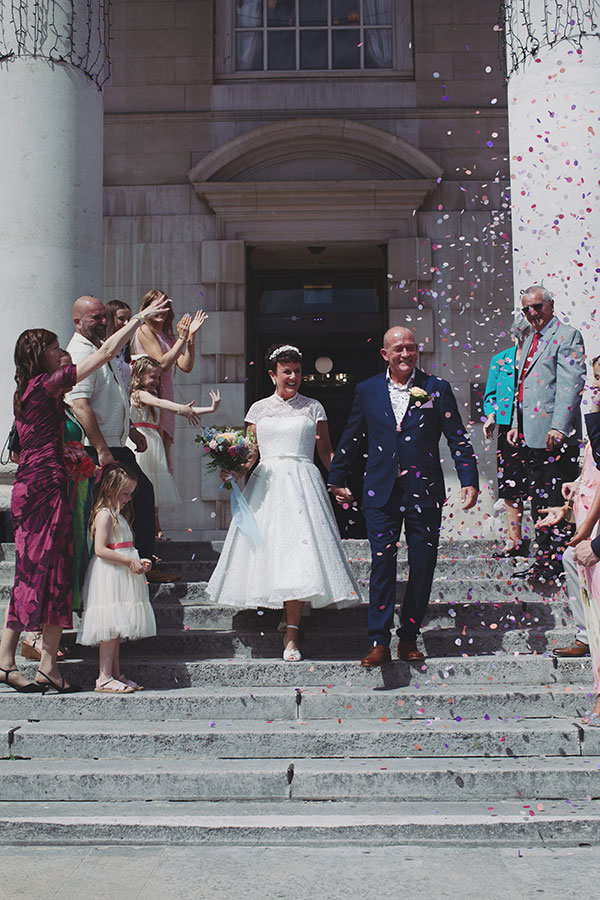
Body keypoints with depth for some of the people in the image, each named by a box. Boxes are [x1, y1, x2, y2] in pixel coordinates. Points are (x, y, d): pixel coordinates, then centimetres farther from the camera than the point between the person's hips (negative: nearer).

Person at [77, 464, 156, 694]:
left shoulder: (118, 515, 21)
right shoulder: (104, 514, -9)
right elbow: (100, 550, -19)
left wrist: (138, 563, 9)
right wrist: (130, 562, -18)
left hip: (121, 576, 10)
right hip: (109, 577, -10)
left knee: (117, 628, 10)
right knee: (111, 627, -10)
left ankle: (115, 674, 15)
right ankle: (104, 679, -7)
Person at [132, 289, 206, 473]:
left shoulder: (168, 337, 19)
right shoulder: (145, 330, -3)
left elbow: (186, 366, 7)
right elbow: (163, 363, -13)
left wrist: (191, 336, 2)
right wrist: (182, 338, -10)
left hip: (166, 399, 8)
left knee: (165, 458, 6)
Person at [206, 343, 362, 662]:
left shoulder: (313, 408, 11)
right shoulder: (259, 408, 13)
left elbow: (326, 451, 11)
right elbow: (250, 453, 12)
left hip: (303, 484, -2)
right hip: (267, 483, 2)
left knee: (299, 551, -13)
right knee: (268, 547, -3)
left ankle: (291, 634, -11)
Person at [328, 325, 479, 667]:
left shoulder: (437, 389, 4)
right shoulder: (367, 390, 8)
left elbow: (458, 438, 4)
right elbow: (350, 439, 17)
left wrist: (469, 480, -5)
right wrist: (337, 480, 21)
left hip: (424, 491, 0)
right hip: (381, 492, 0)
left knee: (423, 566, 5)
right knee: (382, 563, -7)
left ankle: (409, 638, 19)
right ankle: (379, 642, -3)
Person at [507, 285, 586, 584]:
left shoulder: (567, 336, -7)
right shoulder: (530, 340, 20)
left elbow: (571, 384, -17)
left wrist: (559, 427, -23)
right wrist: (516, 424, 19)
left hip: (556, 436, -9)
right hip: (532, 434, 9)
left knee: (558, 502, -4)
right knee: (538, 501, 13)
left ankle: (561, 563, 3)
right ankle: (544, 558, 22)